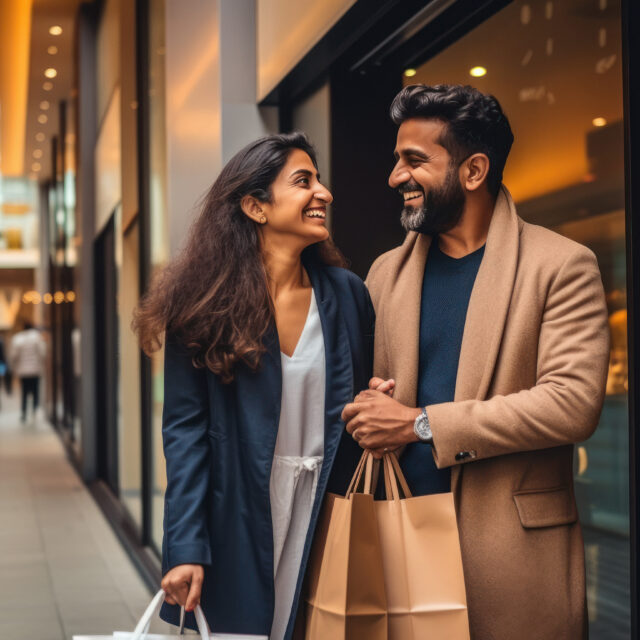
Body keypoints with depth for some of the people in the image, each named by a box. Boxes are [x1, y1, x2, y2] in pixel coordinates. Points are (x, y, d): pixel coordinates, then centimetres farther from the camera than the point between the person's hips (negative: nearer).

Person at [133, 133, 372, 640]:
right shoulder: (204, 301, -6)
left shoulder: (346, 293, 3)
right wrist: (185, 549, -13)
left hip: (326, 522, 3)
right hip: (236, 525, -2)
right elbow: (185, 428, -7)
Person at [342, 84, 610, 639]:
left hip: (514, 547, -4)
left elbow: (574, 402, -15)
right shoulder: (387, 271, 12)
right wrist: (366, 416, -8)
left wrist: (422, 425, -16)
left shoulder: (561, 266, -4)